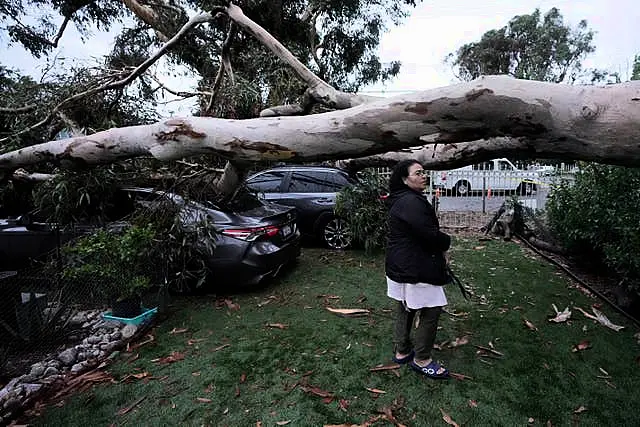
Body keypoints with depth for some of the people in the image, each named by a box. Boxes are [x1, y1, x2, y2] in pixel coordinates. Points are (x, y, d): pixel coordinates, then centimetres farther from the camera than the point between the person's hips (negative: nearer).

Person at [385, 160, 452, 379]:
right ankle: (421, 360, 18)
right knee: (430, 312, 2)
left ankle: (401, 351, 35)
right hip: (415, 269, -11)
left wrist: (439, 254, 9)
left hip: (401, 267, 11)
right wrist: (446, 241, -4)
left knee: (405, 309, 20)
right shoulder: (411, 202, -22)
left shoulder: (403, 200, 13)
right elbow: (430, 234, -25)